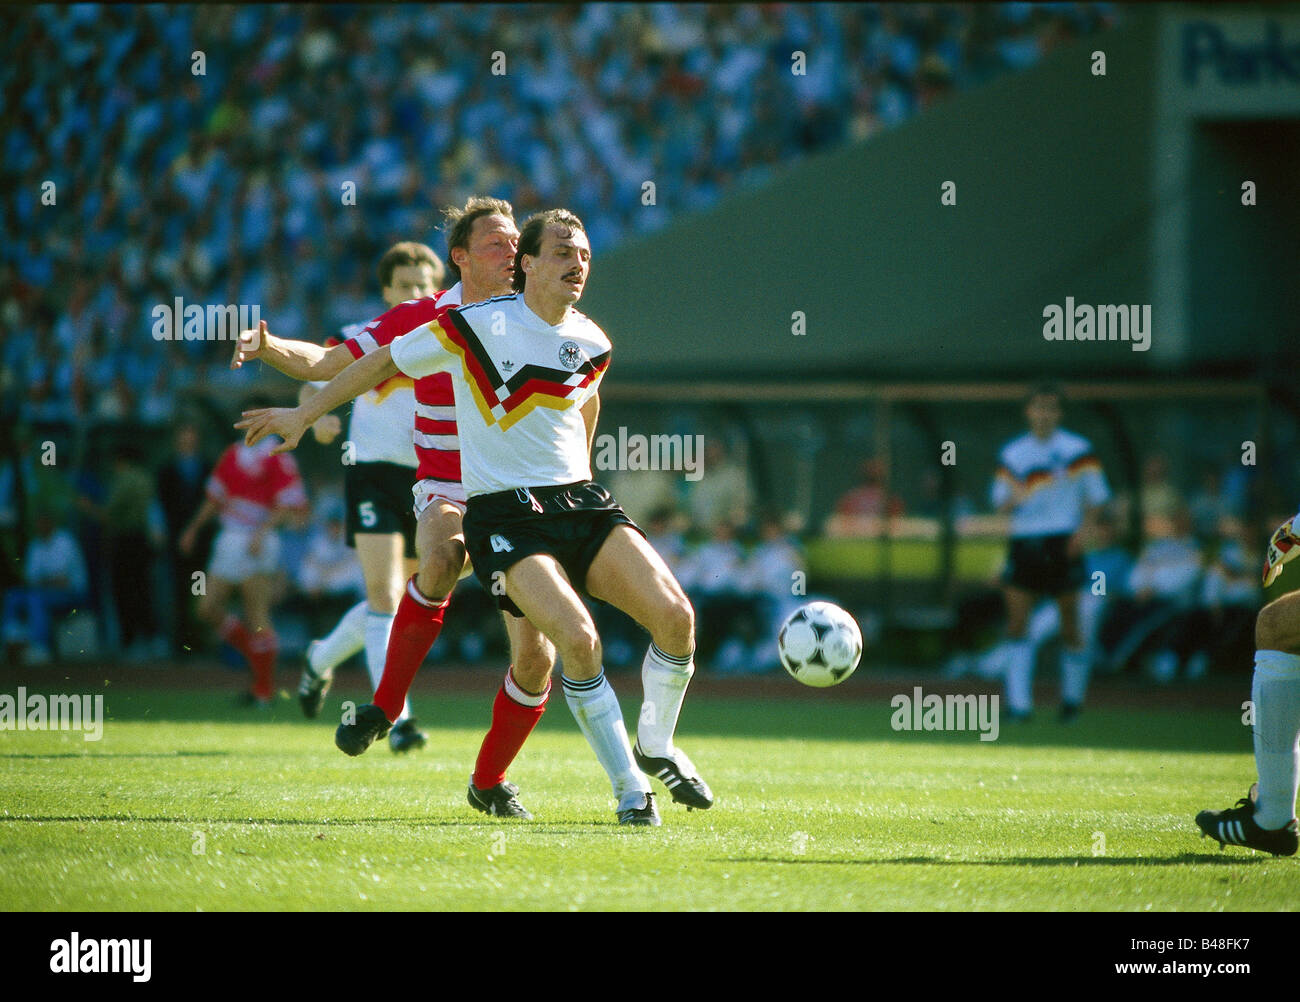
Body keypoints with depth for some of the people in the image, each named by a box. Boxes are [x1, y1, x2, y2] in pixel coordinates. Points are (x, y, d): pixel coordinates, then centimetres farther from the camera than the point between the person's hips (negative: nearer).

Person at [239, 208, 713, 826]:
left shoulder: (591, 344, 7)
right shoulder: (477, 327, -9)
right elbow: (386, 363, 3)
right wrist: (304, 415, 10)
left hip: (580, 502, 5)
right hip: (503, 515, -5)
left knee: (675, 615, -15)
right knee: (579, 640, -26)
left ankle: (657, 747, 10)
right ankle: (630, 790, -10)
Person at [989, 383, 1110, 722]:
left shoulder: (1079, 450, 3)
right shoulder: (1011, 454, 9)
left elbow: (1095, 498, 6)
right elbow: (1001, 504, 11)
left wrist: (1084, 529, -10)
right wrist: (1012, 500, -12)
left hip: (1063, 544, -2)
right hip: (1023, 541, 2)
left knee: (1069, 624, 1)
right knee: (1016, 622, -8)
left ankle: (1073, 697, 18)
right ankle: (1019, 703, -9)